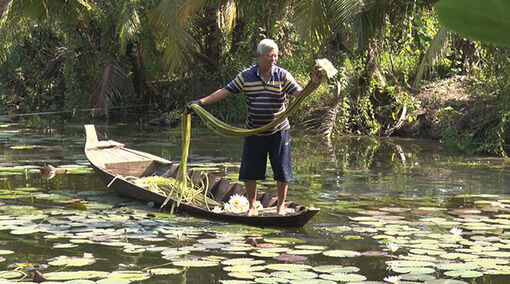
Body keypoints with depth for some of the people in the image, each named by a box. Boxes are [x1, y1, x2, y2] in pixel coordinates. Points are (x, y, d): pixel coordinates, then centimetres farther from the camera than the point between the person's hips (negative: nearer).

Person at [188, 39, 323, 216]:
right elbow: (225, 92, 2)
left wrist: (313, 86, -34)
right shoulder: (246, 76, -2)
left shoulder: (283, 76, -5)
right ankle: (252, 207, 19)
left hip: (279, 132, -1)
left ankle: (281, 205, 19)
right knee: (249, 172, 5)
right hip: (254, 133, 1)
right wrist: (201, 102, -5)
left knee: (282, 171, 1)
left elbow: (299, 94, -13)